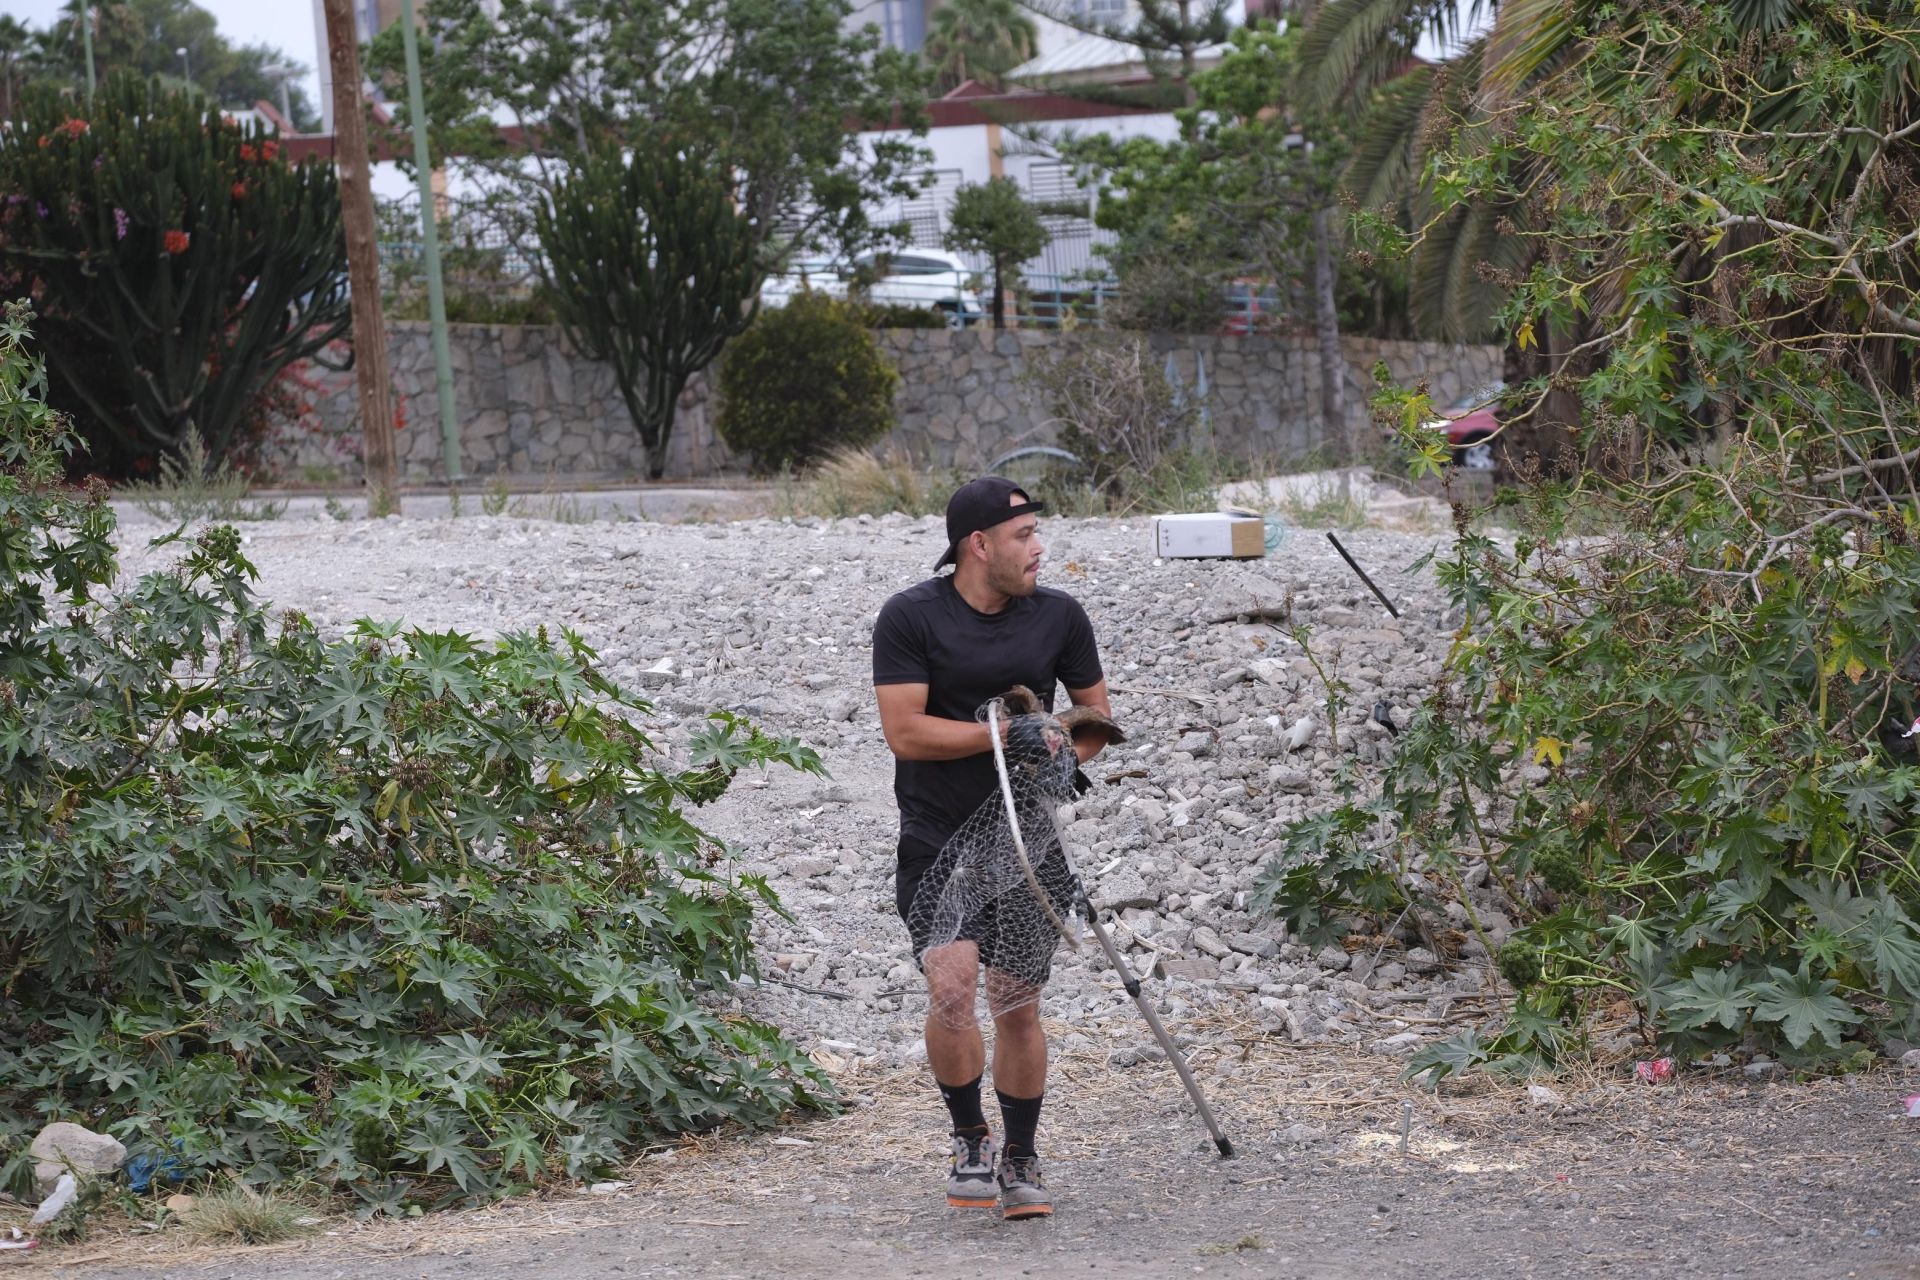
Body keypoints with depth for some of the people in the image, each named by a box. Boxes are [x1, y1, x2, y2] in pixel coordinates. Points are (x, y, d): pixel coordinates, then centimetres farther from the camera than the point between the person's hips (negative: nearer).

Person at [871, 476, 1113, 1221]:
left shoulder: (1058, 616, 3)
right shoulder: (911, 618, -8)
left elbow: (1095, 712, 15)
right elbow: (904, 731, -14)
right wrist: (1006, 732, -14)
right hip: (937, 836, -3)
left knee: (1018, 1005, 4)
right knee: (951, 986, -16)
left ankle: (1019, 1161, 18)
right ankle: (970, 1137, 5)